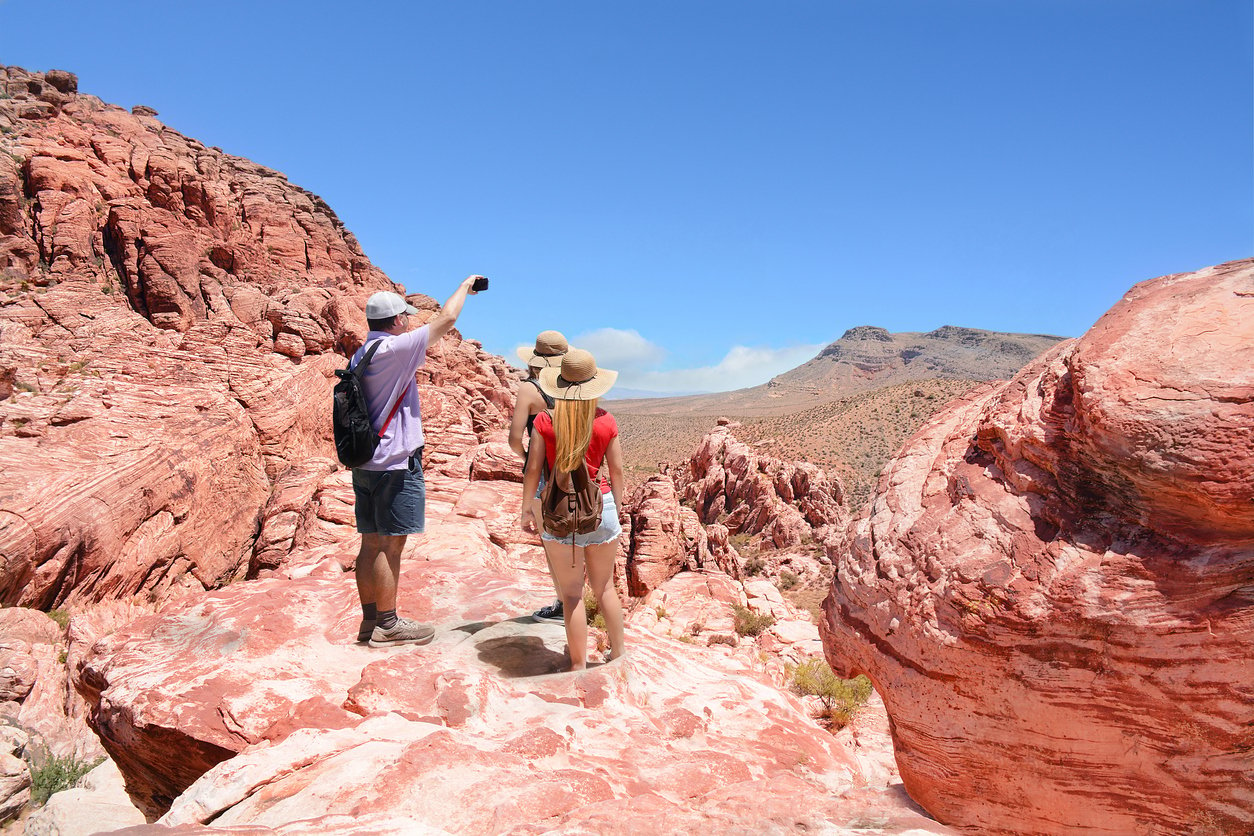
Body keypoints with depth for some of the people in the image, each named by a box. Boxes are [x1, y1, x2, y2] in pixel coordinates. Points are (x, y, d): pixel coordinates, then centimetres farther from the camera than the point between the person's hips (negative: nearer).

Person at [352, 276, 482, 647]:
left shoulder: (360, 356, 12)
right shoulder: (394, 349, -15)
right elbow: (446, 318, -11)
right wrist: (465, 285, 5)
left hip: (365, 462, 9)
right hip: (396, 463, -9)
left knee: (371, 543, 12)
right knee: (389, 545, -2)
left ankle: (370, 618, 20)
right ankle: (387, 625, 5)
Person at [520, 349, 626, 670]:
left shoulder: (545, 421, -7)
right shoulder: (606, 422, -4)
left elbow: (533, 469, -4)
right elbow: (616, 470, 2)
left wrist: (527, 508, 9)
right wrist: (617, 508, 16)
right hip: (600, 507, 2)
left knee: (571, 593, 8)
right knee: (605, 588, 18)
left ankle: (579, 665, 15)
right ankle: (618, 655, 30)